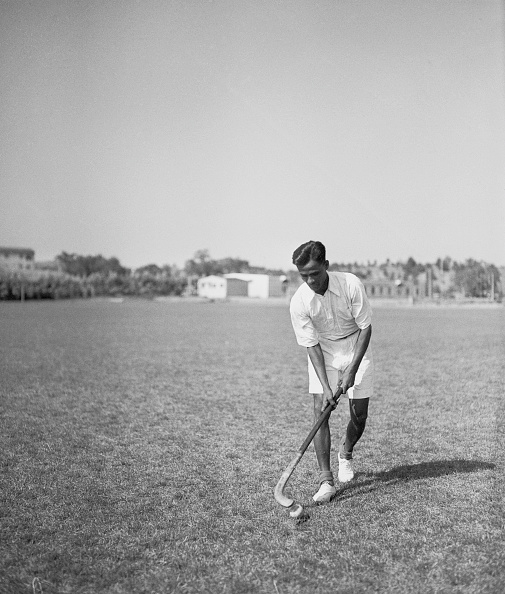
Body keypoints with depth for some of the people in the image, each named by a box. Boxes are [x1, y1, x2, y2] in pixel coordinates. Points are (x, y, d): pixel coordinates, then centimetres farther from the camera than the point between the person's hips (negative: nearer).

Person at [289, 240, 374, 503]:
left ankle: (345, 453, 34)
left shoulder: (351, 284, -25)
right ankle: (326, 480, -7)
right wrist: (325, 387, -25)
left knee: (359, 415, 1)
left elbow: (365, 328, -16)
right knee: (320, 410, -14)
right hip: (323, 355, 0)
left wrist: (352, 370, -20)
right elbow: (311, 346, -17)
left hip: (357, 350, 0)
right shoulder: (299, 302, -22)